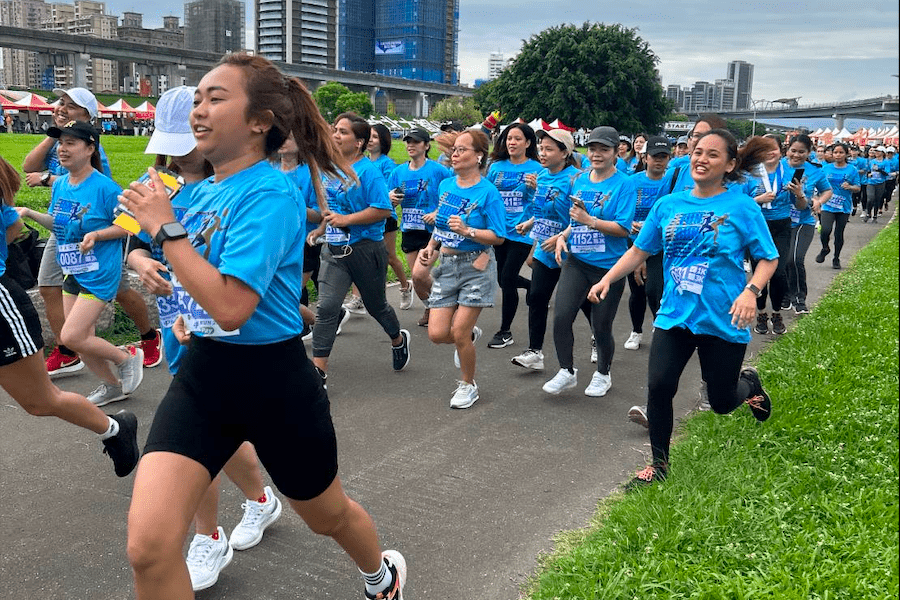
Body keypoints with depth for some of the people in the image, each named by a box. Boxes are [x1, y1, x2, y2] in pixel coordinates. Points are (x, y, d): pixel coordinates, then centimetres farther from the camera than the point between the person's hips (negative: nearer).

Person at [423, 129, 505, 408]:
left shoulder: (487, 192, -11)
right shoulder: (446, 185, 7)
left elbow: (498, 237, -13)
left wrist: (467, 231, -25)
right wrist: (431, 246, 5)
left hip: (476, 267, -5)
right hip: (447, 265, 6)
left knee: (459, 332, -5)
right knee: (437, 333, -1)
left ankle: (468, 385, 20)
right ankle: (470, 334, 33)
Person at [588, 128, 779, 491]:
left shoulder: (742, 207, -6)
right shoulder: (668, 205, 4)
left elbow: (768, 258, -3)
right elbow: (639, 250, 10)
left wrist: (751, 291, -21)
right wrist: (607, 280, -2)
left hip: (723, 321, -2)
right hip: (675, 316, 3)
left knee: (722, 402, 9)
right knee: (658, 386, -10)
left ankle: (749, 382, 47)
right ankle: (659, 465, 11)